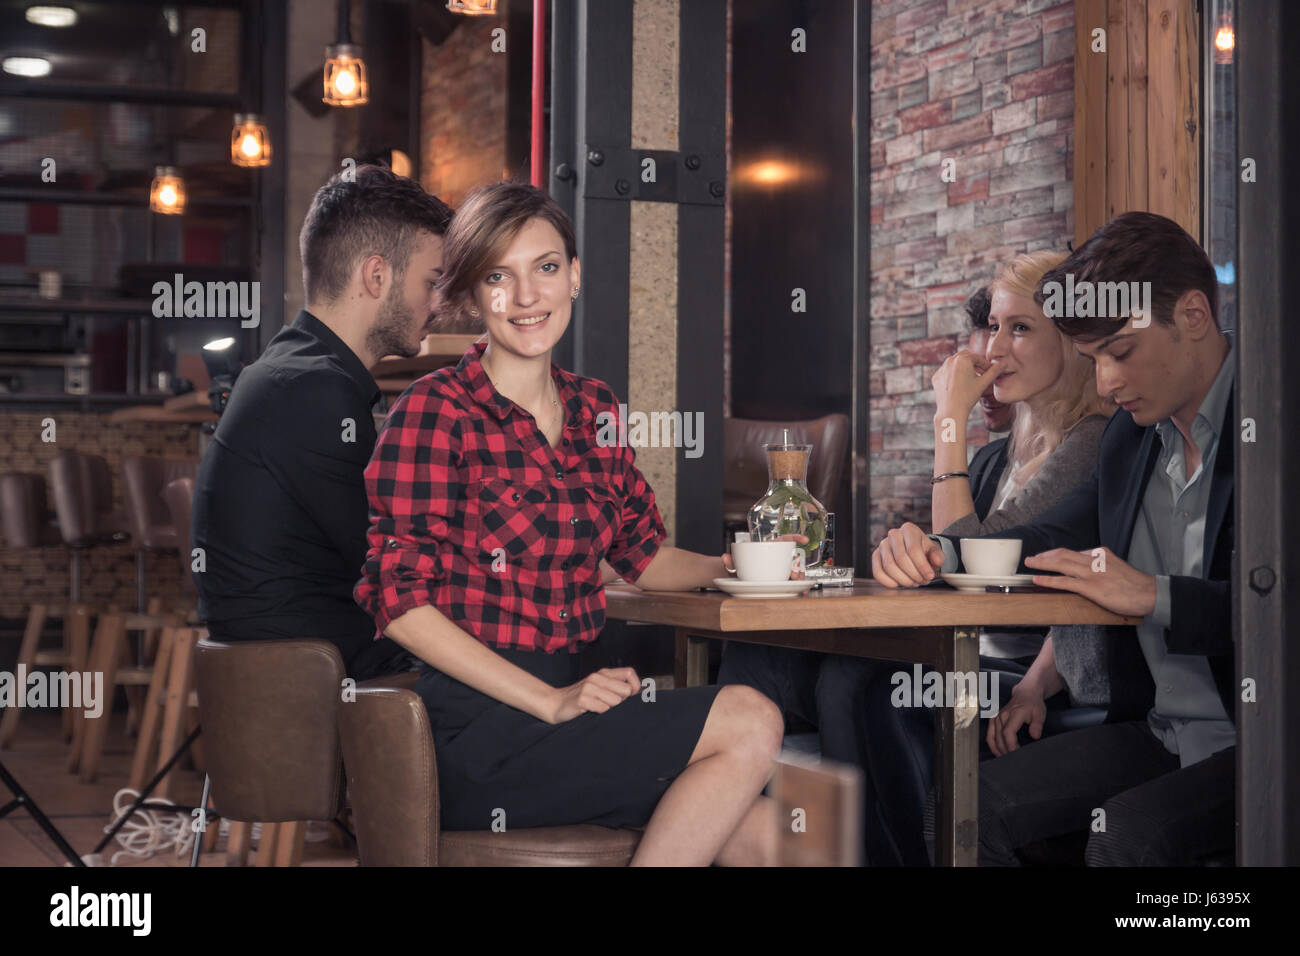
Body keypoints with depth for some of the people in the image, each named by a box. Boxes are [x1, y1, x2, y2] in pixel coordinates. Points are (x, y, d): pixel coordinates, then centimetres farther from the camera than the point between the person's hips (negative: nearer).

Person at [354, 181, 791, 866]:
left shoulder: (593, 409, 13)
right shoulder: (437, 411, -8)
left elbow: (639, 554, 25)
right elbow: (399, 600, -13)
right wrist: (550, 702, -19)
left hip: (569, 694, 6)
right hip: (473, 728, -6)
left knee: (757, 829, -17)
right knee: (749, 723, -19)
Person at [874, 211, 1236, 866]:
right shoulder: (1132, 434, 13)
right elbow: (1060, 537, 17)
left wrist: (1154, 596, -26)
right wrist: (934, 554, -1)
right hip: (1155, 731, 7)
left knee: (1126, 832, -32)